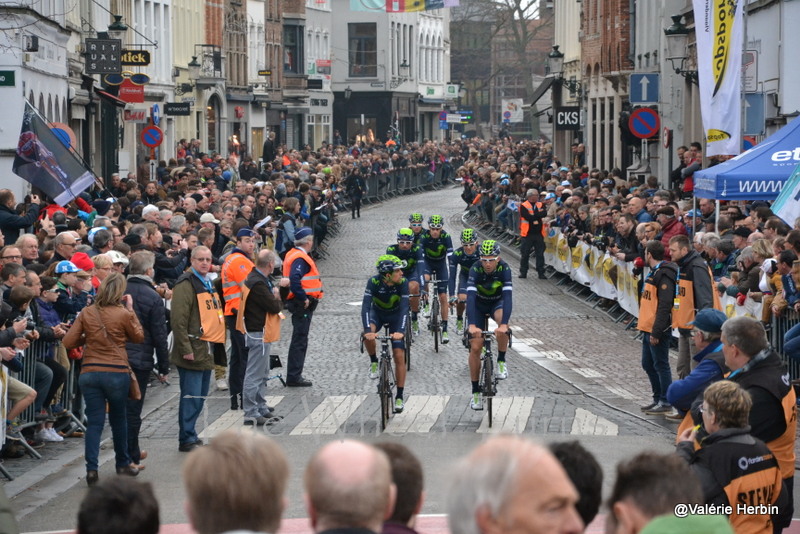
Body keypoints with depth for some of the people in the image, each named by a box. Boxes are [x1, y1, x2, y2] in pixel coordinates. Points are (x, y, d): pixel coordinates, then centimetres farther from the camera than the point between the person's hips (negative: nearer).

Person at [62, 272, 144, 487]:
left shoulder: (87, 313, 0)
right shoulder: (123, 314, -7)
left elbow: (68, 342, -1)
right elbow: (139, 337, 10)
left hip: (89, 372, 1)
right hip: (117, 372, -1)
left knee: (94, 422, 3)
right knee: (118, 419, 16)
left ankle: (91, 468, -7)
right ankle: (123, 463, 30)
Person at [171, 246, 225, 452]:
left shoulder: (209, 284, 17)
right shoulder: (186, 285, -13)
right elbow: (179, 320, -20)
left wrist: (218, 344, 24)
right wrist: (185, 349, -23)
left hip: (206, 351, 9)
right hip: (193, 350, -9)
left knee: (199, 396, 14)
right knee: (191, 396, -8)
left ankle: (190, 435, 22)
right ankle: (186, 439, -4)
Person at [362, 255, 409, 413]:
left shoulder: (403, 283, -28)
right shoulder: (374, 282, -29)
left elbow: (404, 308, -33)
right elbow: (366, 306, -35)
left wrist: (400, 331, -47)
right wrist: (368, 330, -49)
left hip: (396, 315, 0)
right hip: (377, 312, 0)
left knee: (399, 355, -8)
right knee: (368, 334, -34)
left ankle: (399, 397, 1)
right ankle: (374, 362, -5)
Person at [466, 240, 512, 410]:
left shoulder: (504, 269, -29)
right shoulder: (475, 269, -30)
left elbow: (507, 296, -38)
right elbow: (470, 297, -39)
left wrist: (504, 324, -52)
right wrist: (471, 325, -52)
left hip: (497, 303, 0)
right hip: (479, 305, 0)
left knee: (502, 319, -36)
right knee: (475, 347, -8)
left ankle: (501, 361, -16)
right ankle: (475, 392, 4)